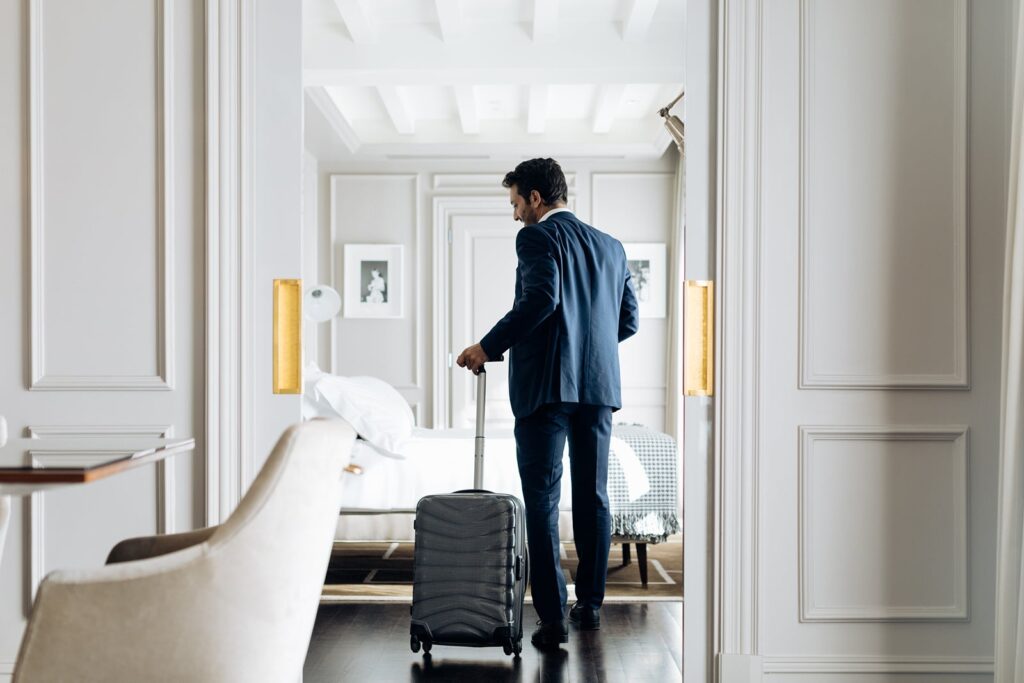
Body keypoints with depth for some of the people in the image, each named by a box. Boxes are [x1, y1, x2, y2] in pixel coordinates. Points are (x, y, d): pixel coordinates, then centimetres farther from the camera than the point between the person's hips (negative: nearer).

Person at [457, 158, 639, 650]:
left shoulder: (537, 237, -3)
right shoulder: (611, 246, 16)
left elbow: (540, 298, -20)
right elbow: (628, 322, 15)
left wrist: (488, 346, -13)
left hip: (547, 384, -6)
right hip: (600, 384, 6)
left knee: (542, 501, -3)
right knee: (593, 497, 13)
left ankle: (552, 617, -6)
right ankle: (590, 605, 22)